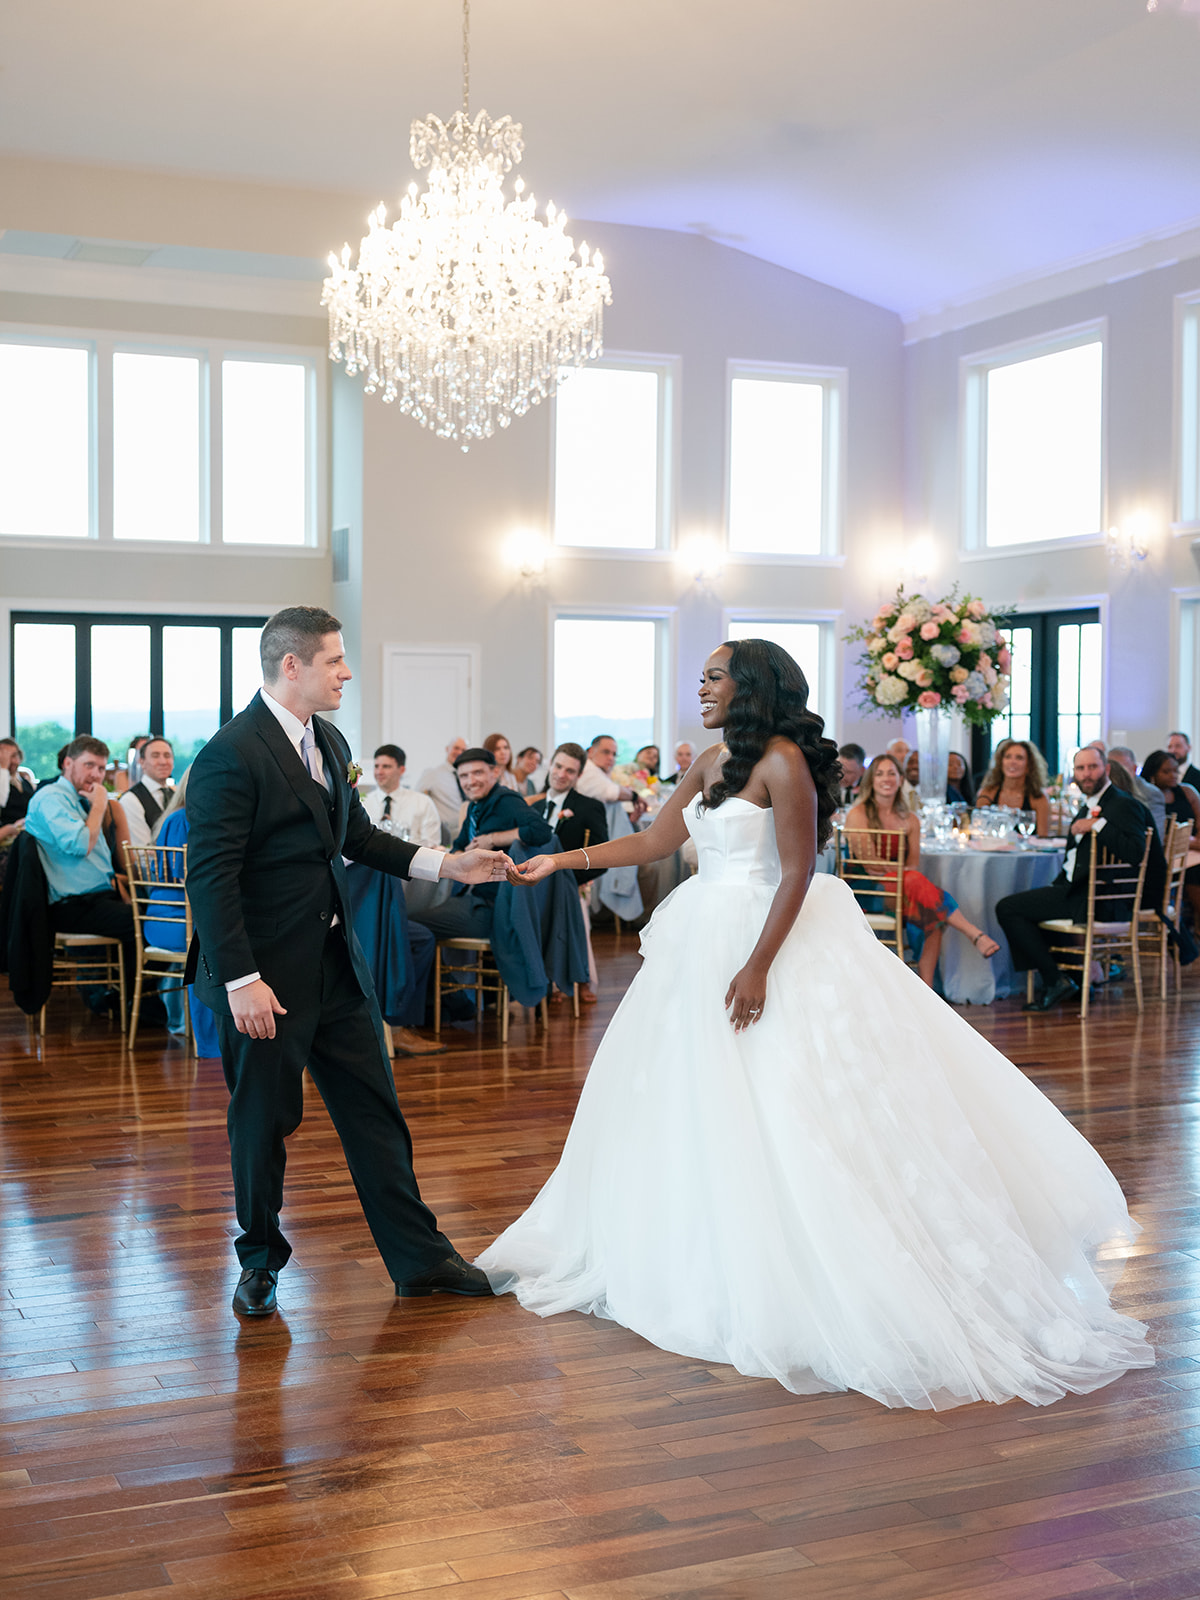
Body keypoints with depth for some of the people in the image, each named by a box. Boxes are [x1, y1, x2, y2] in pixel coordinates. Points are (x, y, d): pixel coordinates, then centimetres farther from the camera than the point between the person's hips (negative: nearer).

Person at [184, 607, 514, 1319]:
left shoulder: (329, 741, 9)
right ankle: (261, 1263, 27)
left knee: (377, 1111, 11)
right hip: (266, 972, -8)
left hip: (338, 962, 8)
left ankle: (420, 1257, 20)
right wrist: (241, 981, -23)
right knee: (264, 1120, 8)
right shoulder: (231, 756, -17)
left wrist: (447, 864, 7)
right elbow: (211, 877, -19)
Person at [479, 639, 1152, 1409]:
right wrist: (559, 860, 13)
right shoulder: (708, 765, 11)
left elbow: (797, 872, -18)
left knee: (777, 1110, -6)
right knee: (694, 1107, 13)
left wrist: (757, 966, -23)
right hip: (706, 944, 9)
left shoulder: (783, 761, -14)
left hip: (771, 941, -9)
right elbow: (652, 842, 16)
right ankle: (723, 1261, 24)